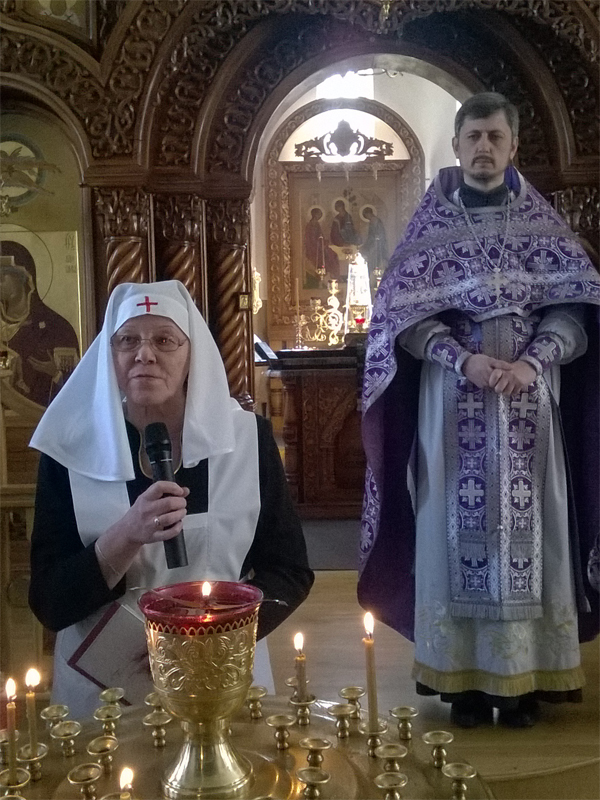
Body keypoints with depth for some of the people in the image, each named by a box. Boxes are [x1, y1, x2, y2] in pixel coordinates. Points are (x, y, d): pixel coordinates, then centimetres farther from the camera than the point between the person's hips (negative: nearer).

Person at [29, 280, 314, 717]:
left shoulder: (248, 437, -9)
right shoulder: (71, 450, -10)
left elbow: (290, 572, -3)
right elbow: (49, 603, -10)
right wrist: (128, 535, -26)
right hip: (105, 690, 0)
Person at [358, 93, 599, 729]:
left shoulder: (543, 227, 9)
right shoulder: (431, 227, 6)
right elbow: (405, 314, -2)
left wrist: (533, 362, -17)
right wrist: (466, 361, -17)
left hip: (529, 403, 1)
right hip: (452, 404, -1)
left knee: (528, 527, 2)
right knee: (458, 529, 0)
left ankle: (525, 676, 11)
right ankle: (465, 676, 8)